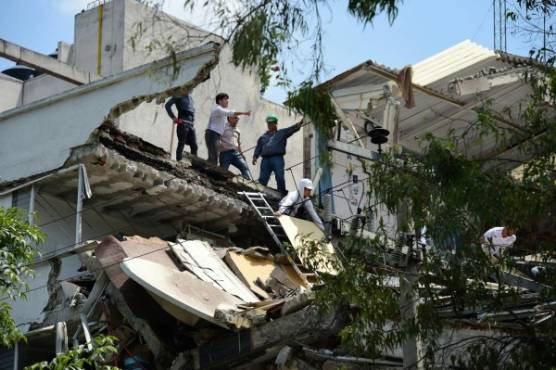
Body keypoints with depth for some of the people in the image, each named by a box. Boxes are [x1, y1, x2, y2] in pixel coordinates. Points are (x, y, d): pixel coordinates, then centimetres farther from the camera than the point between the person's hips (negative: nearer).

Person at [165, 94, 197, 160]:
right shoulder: (179, 95, 2)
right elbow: (167, 105, -6)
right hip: (183, 123, -6)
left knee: (194, 146, 2)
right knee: (181, 144, -7)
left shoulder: (190, 97, 22)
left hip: (191, 125, 6)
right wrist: (173, 117, -10)